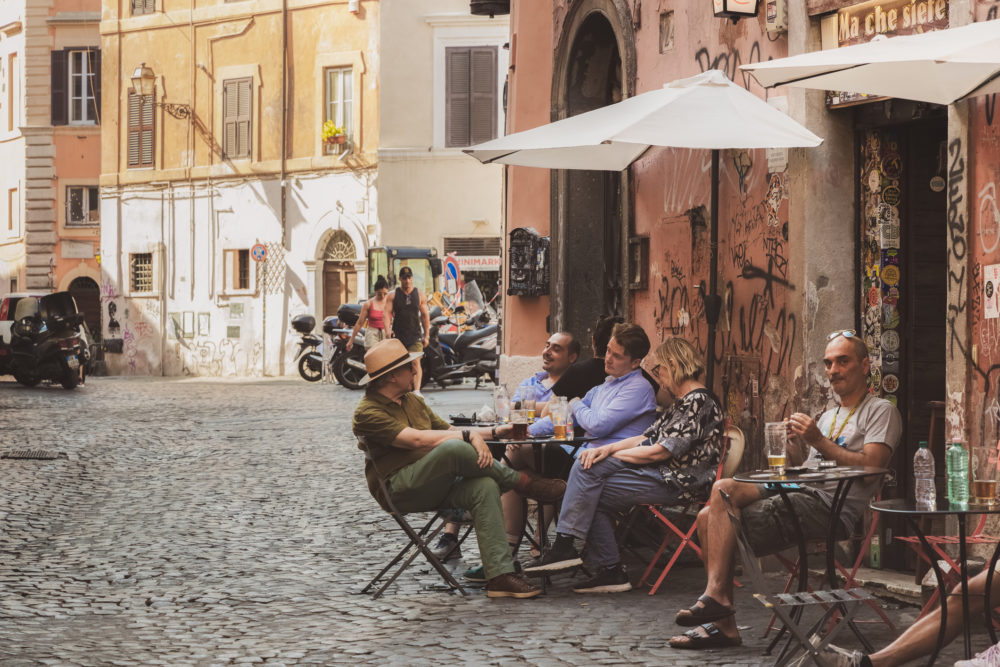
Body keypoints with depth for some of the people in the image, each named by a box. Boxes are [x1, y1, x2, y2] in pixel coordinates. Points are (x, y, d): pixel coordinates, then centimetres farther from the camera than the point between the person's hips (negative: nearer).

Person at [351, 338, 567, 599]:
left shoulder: (413, 400, 20)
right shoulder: (367, 413, -8)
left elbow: (447, 430, 21)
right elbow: (417, 440, -19)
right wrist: (468, 435, -18)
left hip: (432, 486, 8)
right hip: (398, 490, -8)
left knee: (484, 487, -23)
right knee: (453, 449, -32)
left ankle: (499, 575, -31)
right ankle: (523, 482, -11)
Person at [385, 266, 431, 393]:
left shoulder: (420, 295, 7)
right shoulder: (393, 296, 4)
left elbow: (425, 315, 9)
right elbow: (387, 313, -3)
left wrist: (426, 335, 5)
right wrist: (388, 329, -20)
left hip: (415, 335, -1)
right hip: (398, 335, 1)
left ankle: (417, 390, -22)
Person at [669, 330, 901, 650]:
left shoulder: (881, 411, 4)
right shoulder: (829, 416, 30)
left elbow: (868, 469, -12)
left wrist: (818, 441, -11)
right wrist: (794, 444, 3)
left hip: (833, 508, -9)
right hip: (802, 495, 9)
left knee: (724, 489, -23)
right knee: (708, 518, -8)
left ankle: (715, 596, -22)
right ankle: (721, 621, -13)